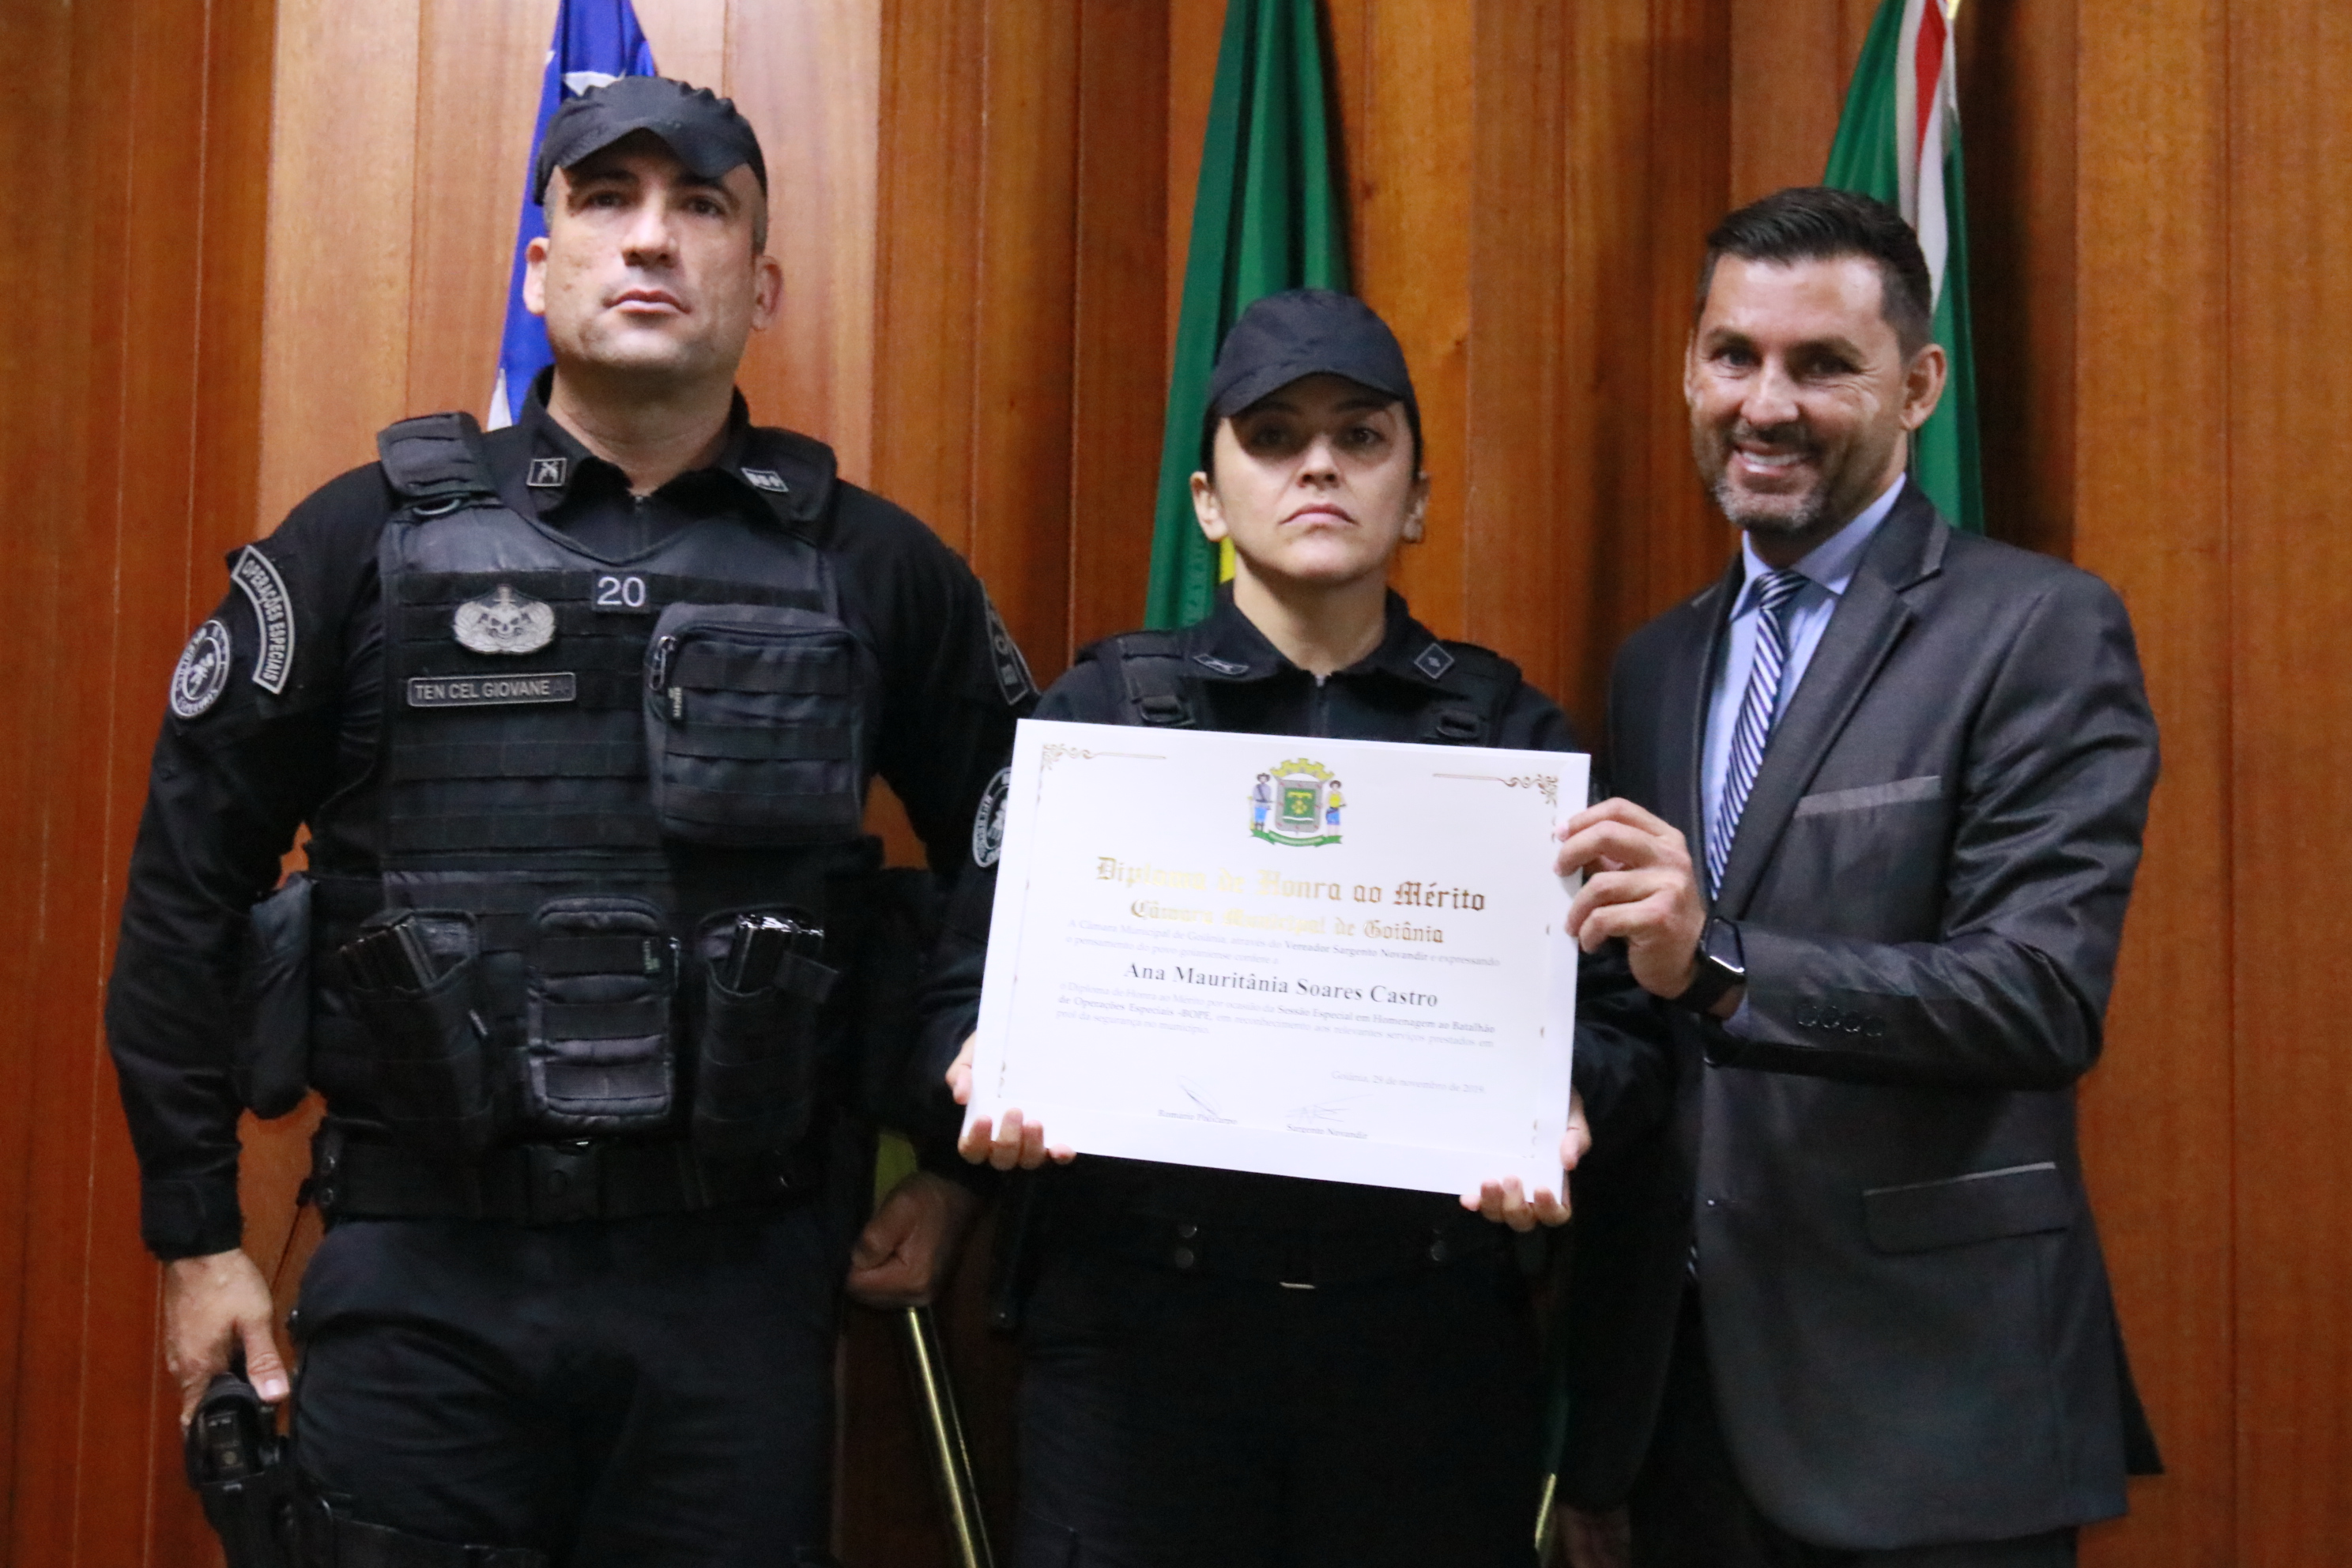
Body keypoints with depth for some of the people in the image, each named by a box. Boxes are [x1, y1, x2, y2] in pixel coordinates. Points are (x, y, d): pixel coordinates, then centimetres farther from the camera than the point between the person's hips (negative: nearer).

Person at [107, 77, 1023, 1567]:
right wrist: (196, 1234, 4)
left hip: (740, 1278, 1)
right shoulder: (372, 540, 2)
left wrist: (952, 1165, 9)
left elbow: (1015, 858, 13)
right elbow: (190, 880, 5)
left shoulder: (875, 571, 4)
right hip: (426, 1279, 0)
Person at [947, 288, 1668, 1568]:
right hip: (1144, 1319, 0)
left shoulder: (1512, 730, 8)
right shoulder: (1099, 712, 7)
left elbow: (1617, 1008, 1)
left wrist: (1565, 1107, -19)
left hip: (1432, 1329, 1)